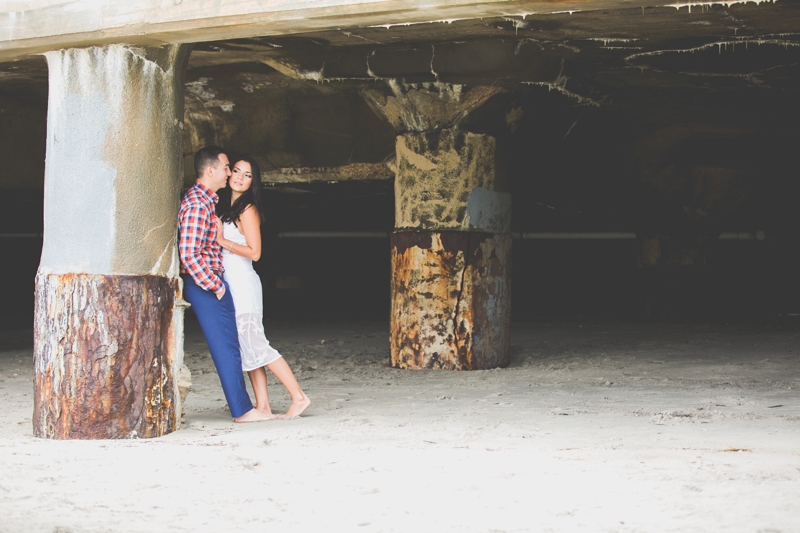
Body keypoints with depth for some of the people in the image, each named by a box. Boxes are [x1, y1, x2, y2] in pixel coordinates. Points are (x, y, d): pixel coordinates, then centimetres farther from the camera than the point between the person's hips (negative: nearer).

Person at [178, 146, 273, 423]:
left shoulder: (207, 200, 15)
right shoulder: (196, 204, -17)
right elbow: (189, 255, -24)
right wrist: (216, 286, -17)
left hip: (211, 282, 10)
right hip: (204, 285, -10)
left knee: (228, 345, 11)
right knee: (226, 346, -7)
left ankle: (242, 406, 16)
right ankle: (242, 410, -4)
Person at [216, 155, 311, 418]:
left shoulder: (248, 209, -10)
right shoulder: (226, 207, 14)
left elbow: (254, 252, -15)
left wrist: (222, 241, -16)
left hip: (243, 284, -9)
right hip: (231, 284, 9)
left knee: (255, 346, -9)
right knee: (248, 347, 7)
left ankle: (299, 397, -7)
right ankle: (262, 406, 8)